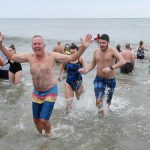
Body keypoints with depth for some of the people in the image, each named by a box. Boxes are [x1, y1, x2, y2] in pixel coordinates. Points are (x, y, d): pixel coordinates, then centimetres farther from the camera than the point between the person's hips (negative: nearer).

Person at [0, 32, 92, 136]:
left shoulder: (52, 56, -14)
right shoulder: (29, 56, -4)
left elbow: (71, 58, -15)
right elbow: (11, 56, 6)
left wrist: (83, 48, -29)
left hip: (50, 92, -4)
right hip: (36, 93, 5)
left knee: (43, 120, -9)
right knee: (36, 120, 15)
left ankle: (48, 135, 25)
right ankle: (42, 135, 45)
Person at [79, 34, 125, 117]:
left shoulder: (113, 51, -15)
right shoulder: (96, 52, 0)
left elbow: (123, 61, -30)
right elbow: (92, 64, 12)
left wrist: (111, 68, -44)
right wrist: (85, 70, -8)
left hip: (111, 79, -2)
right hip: (99, 79, 2)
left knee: (108, 102, 15)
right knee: (98, 101, -13)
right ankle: (101, 115, 15)